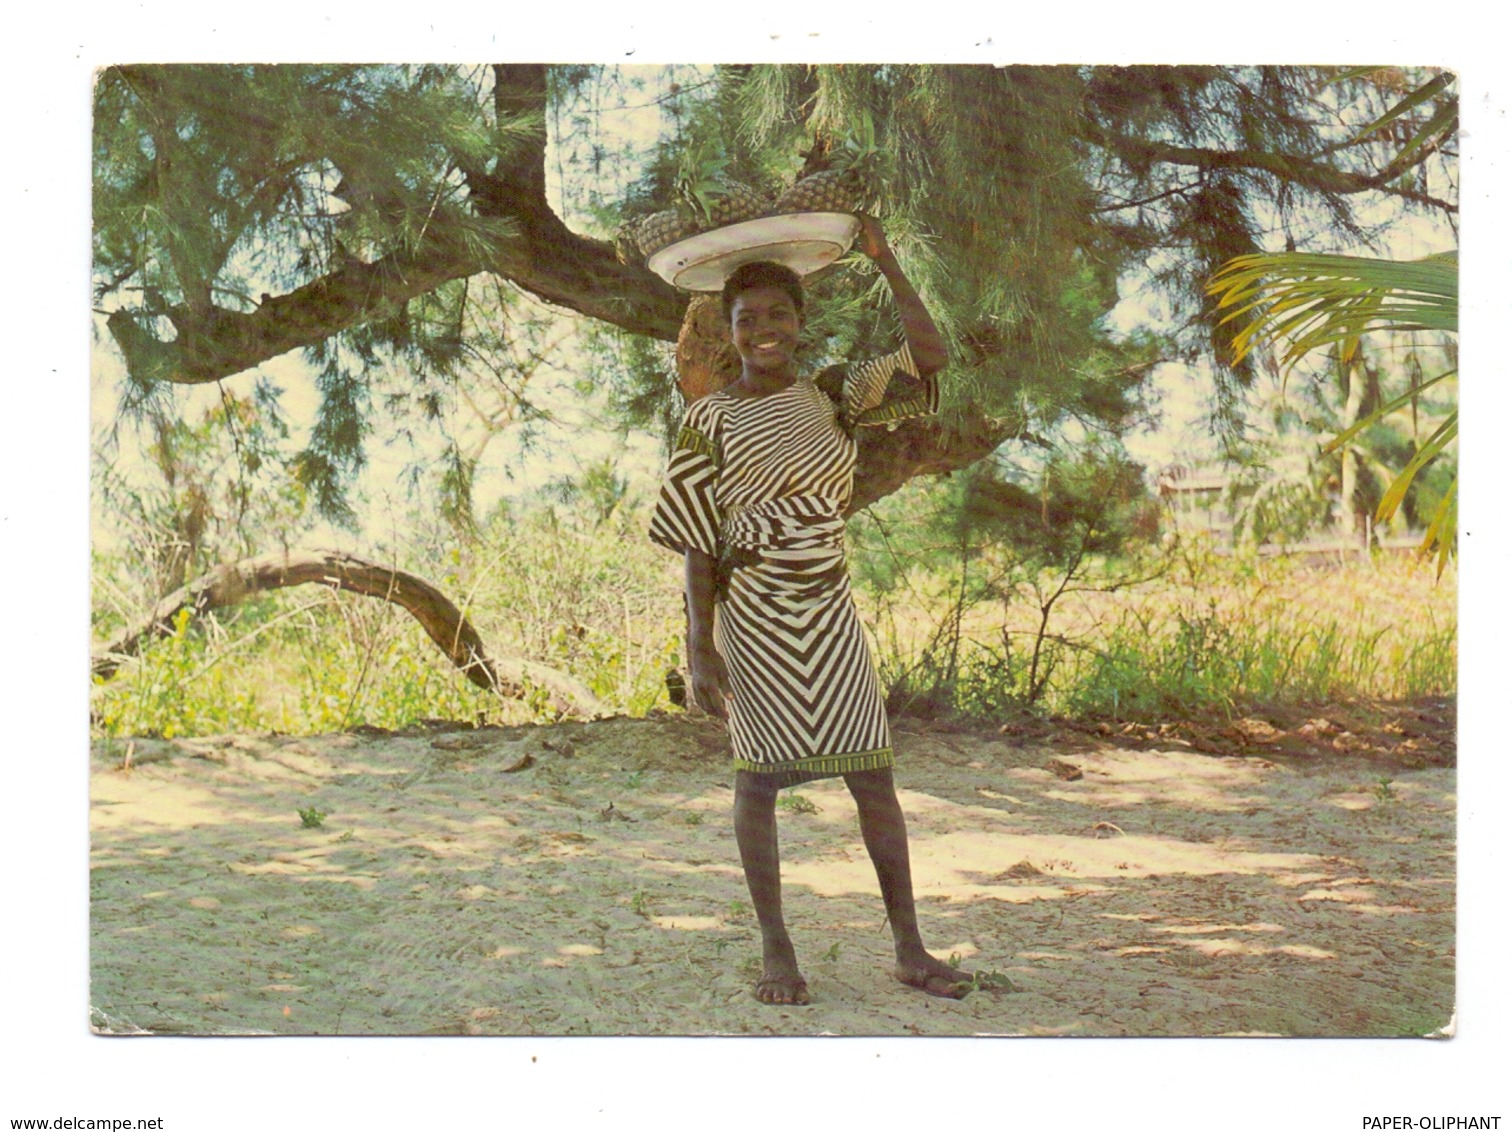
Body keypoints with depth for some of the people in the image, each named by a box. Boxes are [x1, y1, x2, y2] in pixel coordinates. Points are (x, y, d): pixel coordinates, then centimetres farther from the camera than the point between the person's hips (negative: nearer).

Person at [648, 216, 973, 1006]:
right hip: (753, 616, -3)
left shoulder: (833, 397, 6)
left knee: (874, 775, 2)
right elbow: (698, 546, -3)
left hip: (831, 613, 3)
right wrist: (699, 648, -8)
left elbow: (929, 357, -4)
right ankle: (775, 950, 10)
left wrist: (885, 262, -4)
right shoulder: (710, 421, -1)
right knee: (760, 775, 1)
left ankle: (910, 949, 8)